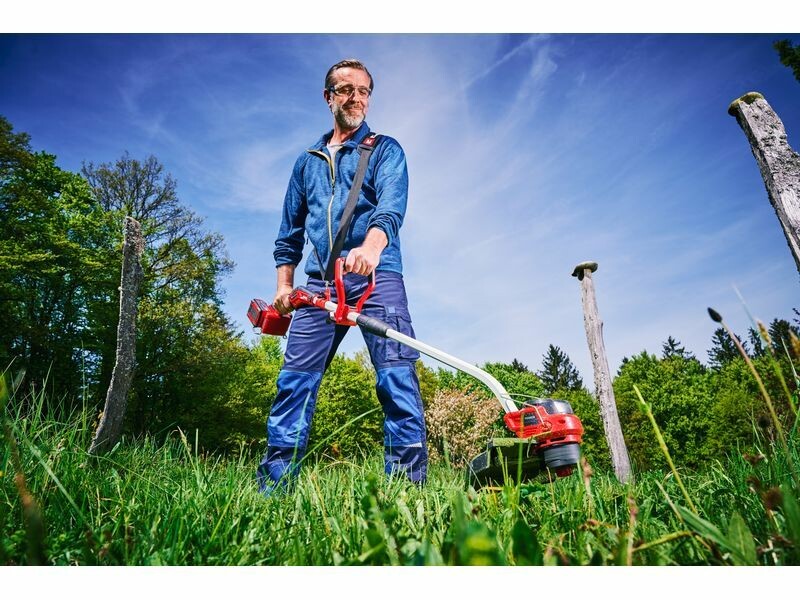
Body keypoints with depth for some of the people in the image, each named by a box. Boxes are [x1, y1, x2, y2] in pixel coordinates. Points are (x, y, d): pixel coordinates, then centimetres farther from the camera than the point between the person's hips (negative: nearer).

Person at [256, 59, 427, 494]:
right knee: (295, 378, -1)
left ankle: (408, 480, -6)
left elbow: (391, 207, -10)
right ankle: (273, 482, 8)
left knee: (396, 375, -12)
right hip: (320, 282, 4)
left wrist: (370, 248, -31)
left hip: (376, 277, -3)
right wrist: (284, 284, 13)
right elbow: (289, 232, 25)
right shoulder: (307, 162, 24)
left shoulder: (385, 150, 11)